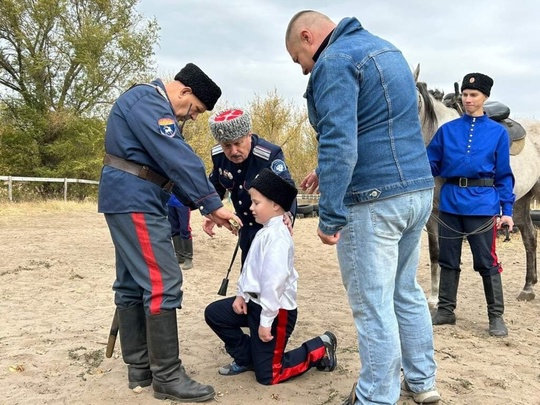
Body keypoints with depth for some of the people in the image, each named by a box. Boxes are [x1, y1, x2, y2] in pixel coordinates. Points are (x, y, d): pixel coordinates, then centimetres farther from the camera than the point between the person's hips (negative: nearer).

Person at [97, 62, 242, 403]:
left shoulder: (155, 107, 20)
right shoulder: (148, 102, -13)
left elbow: (171, 162, 17)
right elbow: (179, 159, -22)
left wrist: (202, 207, 9)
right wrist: (213, 203, -19)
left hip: (130, 202, 11)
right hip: (136, 203, -11)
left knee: (133, 284, 11)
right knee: (162, 284, -11)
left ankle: (140, 368, 18)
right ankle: (167, 376, -4)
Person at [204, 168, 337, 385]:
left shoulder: (277, 235, -23)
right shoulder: (264, 232, 9)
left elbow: (275, 281, -28)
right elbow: (250, 267, 14)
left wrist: (265, 321, -25)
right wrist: (241, 294, 2)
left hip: (276, 310, -9)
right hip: (255, 302, 9)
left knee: (267, 375, -1)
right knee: (214, 313, 8)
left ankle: (320, 348, 14)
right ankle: (246, 358, 21)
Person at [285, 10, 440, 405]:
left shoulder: (335, 61, -11)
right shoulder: (385, 48, 18)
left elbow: (339, 143, -22)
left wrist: (329, 217, -19)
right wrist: (328, 172, 24)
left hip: (374, 201, -9)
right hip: (419, 190, 10)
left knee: (373, 305, 1)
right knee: (407, 292, 19)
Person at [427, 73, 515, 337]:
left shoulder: (498, 132, 4)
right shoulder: (447, 130, 8)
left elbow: (504, 175, 3)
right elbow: (431, 165, 8)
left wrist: (507, 211, -3)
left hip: (481, 204, -2)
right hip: (450, 203, 3)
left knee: (487, 262, 1)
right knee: (448, 259, 11)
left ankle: (496, 316, 14)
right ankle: (446, 310, 23)